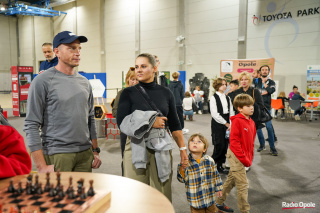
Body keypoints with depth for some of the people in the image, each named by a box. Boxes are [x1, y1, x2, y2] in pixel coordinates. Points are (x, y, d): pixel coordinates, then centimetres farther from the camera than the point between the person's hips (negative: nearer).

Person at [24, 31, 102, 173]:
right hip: (57, 155, -5)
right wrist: (41, 166, -14)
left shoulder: (84, 82, 10)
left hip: (86, 154, 5)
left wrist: (95, 151, 12)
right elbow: (31, 125, -10)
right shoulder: (43, 81, -8)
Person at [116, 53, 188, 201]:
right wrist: (150, 122, -14)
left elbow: (174, 125, 9)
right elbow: (121, 122, -10)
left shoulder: (166, 93, 7)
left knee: (162, 195, 7)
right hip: (136, 148, -1)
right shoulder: (128, 93, 1)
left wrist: (183, 149, 5)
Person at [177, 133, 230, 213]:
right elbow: (182, 180, -17)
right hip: (196, 198, -2)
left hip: (210, 196, 3)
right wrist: (182, 169, -34)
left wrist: (218, 188, 10)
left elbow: (216, 175, 4)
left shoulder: (209, 160, -9)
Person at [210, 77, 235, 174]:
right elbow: (215, 114, -12)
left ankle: (220, 165, 18)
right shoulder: (214, 98, -6)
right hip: (217, 124, -5)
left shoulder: (227, 98, 12)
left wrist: (231, 124, -5)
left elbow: (231, 112, 8)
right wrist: (226, 123, -11)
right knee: (219, 145, -6)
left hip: (227, 124, 5)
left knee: (225, 145, 5)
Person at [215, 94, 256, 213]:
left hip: (244, 157, 8)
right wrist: (244, 158, -17)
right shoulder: (237, 121, -16)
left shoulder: (251, 122, 8)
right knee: (243, 185, -1)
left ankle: (219, 203, 34)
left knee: (231, 180, 19)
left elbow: (251, 142, 15)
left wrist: (250, 158, 9)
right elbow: (234, 142, -19)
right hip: (236, 155, -8)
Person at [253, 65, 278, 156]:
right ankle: (262, 144, 21)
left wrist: (264, 82, -2)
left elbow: (271, 90, -11)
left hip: (266, 107, -2)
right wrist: (264, 92, -7)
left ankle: (272, 147, -1)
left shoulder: (271, 82, 8)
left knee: (269, 127, -9)